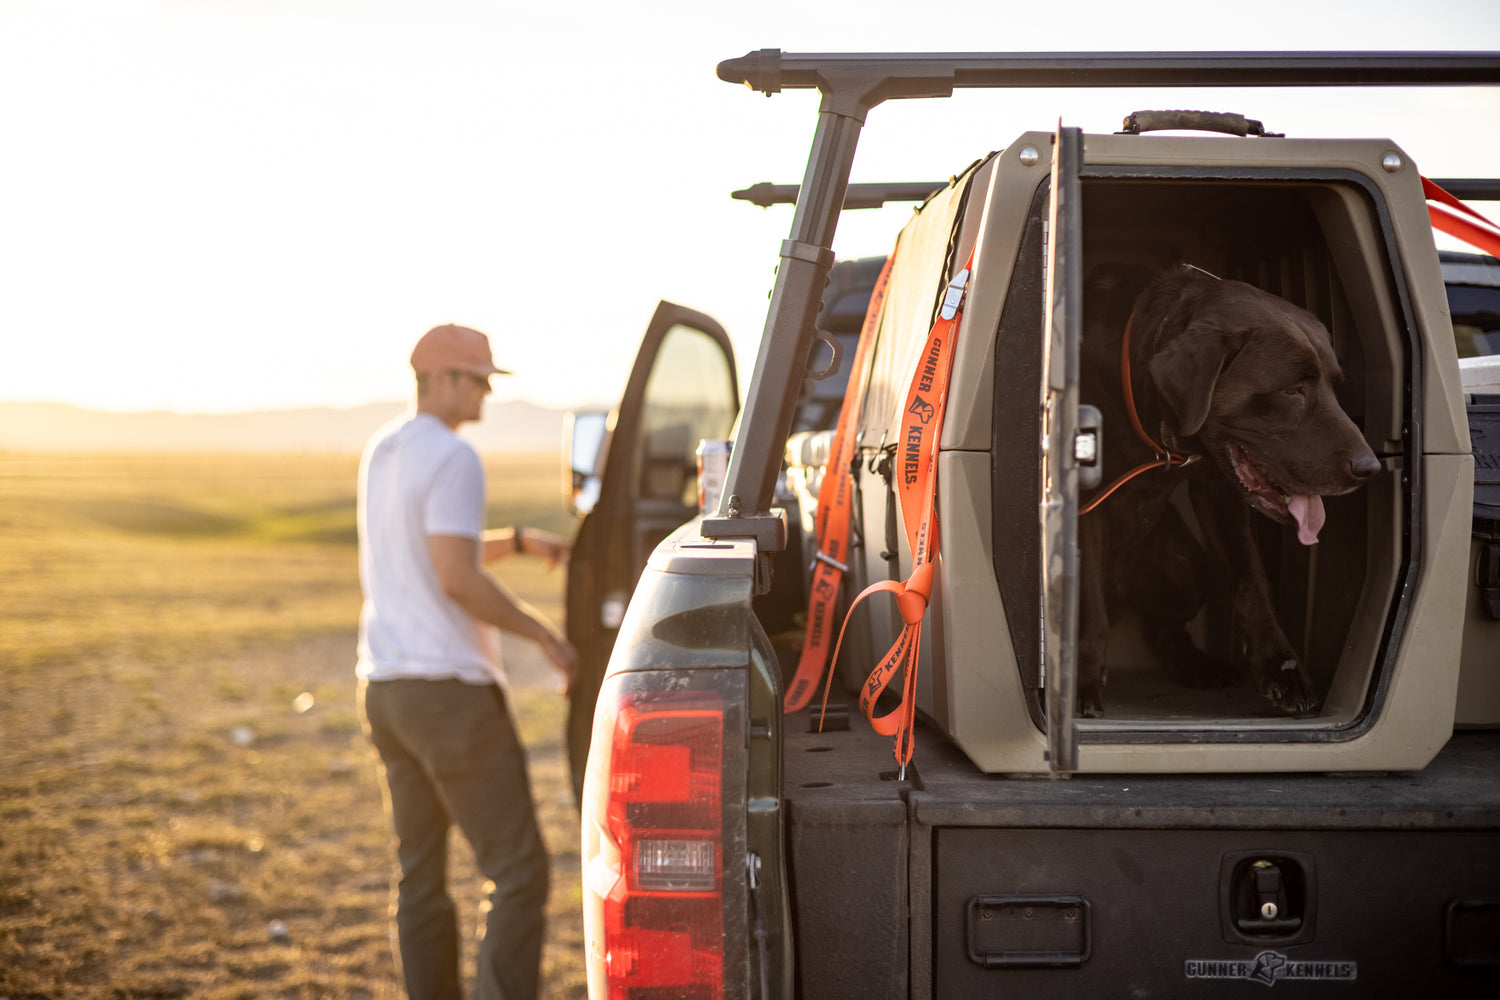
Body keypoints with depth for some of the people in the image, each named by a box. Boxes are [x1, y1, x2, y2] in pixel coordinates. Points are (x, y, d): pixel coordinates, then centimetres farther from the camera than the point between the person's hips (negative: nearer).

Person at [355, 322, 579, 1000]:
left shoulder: (382, 450, 14)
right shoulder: (452, 459, -14)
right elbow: (457, 578, -21)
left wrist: (517, 541, 24)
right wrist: (544, 635, -12)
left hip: (383, 684, 9)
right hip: (448, 688, -9)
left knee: (419, 874, 13)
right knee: (517, 871, -6)